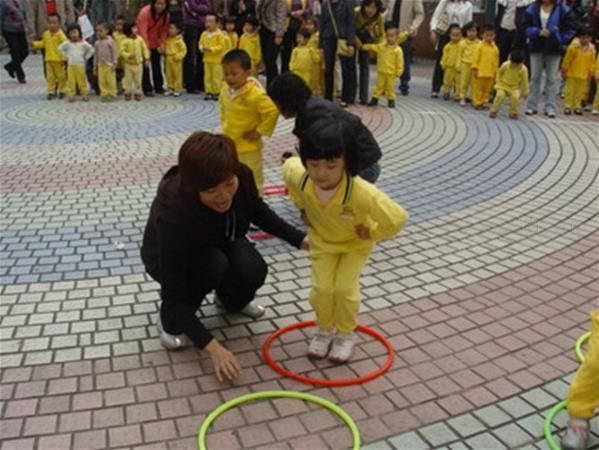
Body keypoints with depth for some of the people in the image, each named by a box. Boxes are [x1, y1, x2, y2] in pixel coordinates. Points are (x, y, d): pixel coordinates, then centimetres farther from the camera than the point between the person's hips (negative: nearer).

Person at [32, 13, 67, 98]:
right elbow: (43, 43, 21)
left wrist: (64, 58, -18)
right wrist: (34, 43, 7)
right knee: (50, 76, 8)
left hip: (58, 60, -5)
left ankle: (61, 91, 19)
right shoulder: (46, 34, 8)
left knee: (61, 75, 6)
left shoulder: (60, 34, -12)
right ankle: (51, 91, 14)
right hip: (48, 59, 6)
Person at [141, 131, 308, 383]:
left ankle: (232, 301, 10)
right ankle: (171, 319, -7)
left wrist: (300, 239, -12)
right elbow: (173, 292, -36)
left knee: (253, 269, -25)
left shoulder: (242, 177, -29)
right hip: (168, 258, -4)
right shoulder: (172, 211, -41)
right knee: (214, 265, -35)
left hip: (220, 243, 4)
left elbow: (258, 212, -3)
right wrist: (212, 347, -39)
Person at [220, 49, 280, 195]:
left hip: (248, 146, -7)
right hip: (228, 144, 7)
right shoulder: (225, 90, -1)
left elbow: (272, 112, -26)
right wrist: (224, 126, 12)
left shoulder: (255, 94, -25)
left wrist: (259, 131, -20)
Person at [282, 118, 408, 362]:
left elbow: (398, 218, -36)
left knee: (345, 288, -9)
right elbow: (288, 165, -7)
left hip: (355, 242, -2)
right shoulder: (298, 177, -33)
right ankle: (325, 329, 24)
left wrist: (370, 232, -21)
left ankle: (345, 333, 19)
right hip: (322, 239, 3)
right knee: (322, 288, -5)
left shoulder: (362, 193, -44)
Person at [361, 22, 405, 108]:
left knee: (390, 87, 7)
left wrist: (399, 72, -11)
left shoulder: (398, 50, -10)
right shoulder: (381, 46, 2)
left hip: (391, 73, -3)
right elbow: (372, 47, 13)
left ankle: (391, 100, 19)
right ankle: (375, 98, 18)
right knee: (379, 86, 10)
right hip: (381, 72, 3)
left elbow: (400, 63, -9)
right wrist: (363, 46, 12)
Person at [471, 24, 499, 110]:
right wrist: (474, 69, -12)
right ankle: (477, 103, 10)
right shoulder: (480, 46, -6)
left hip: (490, 73, 4)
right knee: (478, 88, 2)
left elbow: (496, 61, 13)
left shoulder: (495, 48, 7)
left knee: (487, 89, 10)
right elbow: (475, 58, -7)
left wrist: (496, 72, 13)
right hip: (480, 72, -4)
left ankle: (484, 102, 20)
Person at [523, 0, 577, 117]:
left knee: (552, 78, 3)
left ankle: (550, 108, 7)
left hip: (554, 49, -1)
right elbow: (526, 26, -1)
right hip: (537, 47, 1)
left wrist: (561, 40, -7)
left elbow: (570, 28, 1)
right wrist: (538, 32, -16)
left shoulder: (563, 10, -3)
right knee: (535, 77, 6)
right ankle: (532, 106, 13)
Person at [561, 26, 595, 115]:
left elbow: (592, 63, 7)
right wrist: (564, 70, -4)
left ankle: (577, 107, 18)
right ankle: (567, 106, 9)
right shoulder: (573, 46, -11)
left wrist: (590, 74, 6)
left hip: (583, 75, 3)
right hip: (572, 74, -3)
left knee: (580, 91, 9)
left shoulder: (591, 49, -1)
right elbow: (566, 60, -5)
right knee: (569, 90, 2)